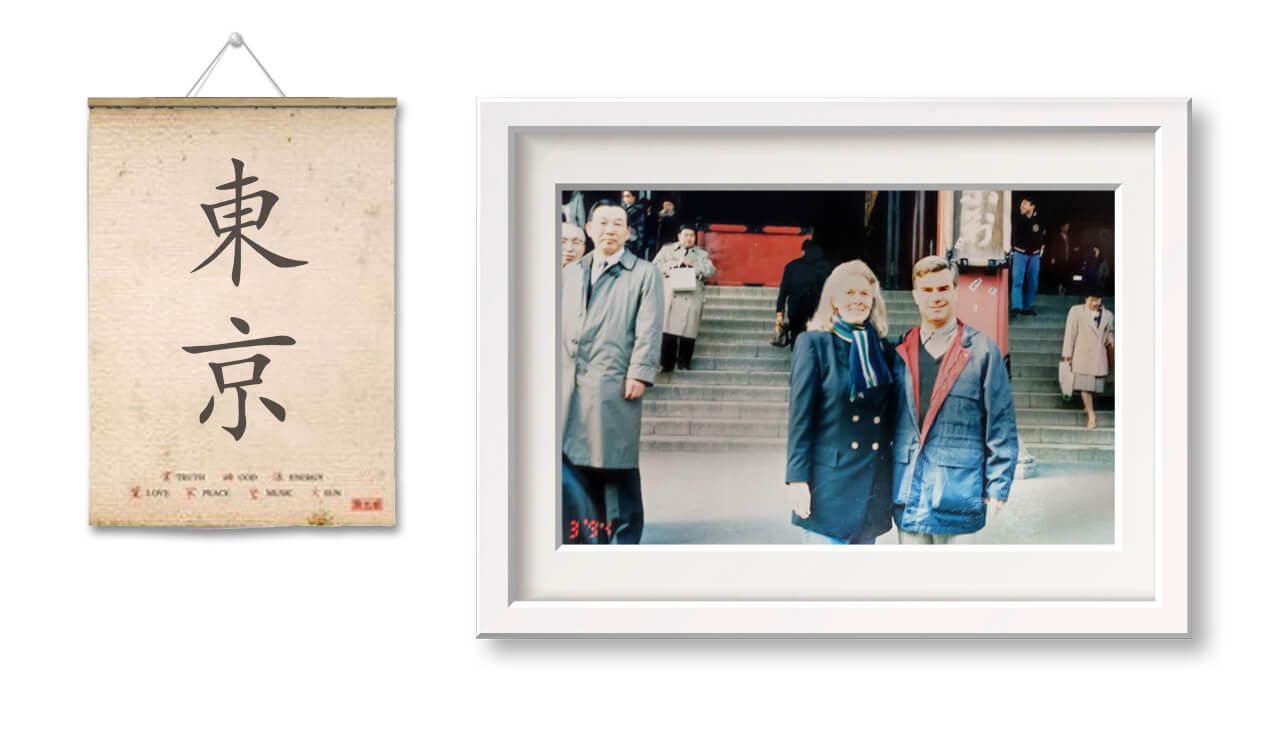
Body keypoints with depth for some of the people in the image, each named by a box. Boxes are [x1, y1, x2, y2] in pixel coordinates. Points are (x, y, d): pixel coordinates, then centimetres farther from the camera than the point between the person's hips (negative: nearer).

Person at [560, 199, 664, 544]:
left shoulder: (644, 273, 6)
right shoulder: (569, 272, 21)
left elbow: (649, 329, -3)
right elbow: (558, 322, 19)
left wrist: (640, 374, -12)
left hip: (614, 383, -4)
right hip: (568, 383, 5)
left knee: (616, 464, -2)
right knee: (571, 462, 3)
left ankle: (623, 538, 6)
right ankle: (586, 532, 12)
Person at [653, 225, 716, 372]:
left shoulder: (702, 254, 20)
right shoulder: (667, 250, 21)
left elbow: (710, 270, 6)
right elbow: (655, 266, 12)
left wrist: (692, 264, -6)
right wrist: (669, 265, -5)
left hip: (691, 298, 1)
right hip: (670, 296, -1)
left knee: (688, 331, -6)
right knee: (667, 331, -10)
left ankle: (683, 363, 3)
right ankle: (666, 363, -6)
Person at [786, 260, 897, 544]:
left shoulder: (883, 350, 11)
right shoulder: (814, 344, -2)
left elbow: (890, 421, 15)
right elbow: (800, 417, -6)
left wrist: (897, 481, 13)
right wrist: (797, 479, -11)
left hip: (873, 488, 5)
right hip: (829, 486, -5)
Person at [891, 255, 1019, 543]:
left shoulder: (982, 350, 0)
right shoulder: (900, 352, 10)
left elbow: (1001, 426, 0)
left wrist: (997, 487, -4)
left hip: (959, 495, -3)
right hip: (907, 494, 3)